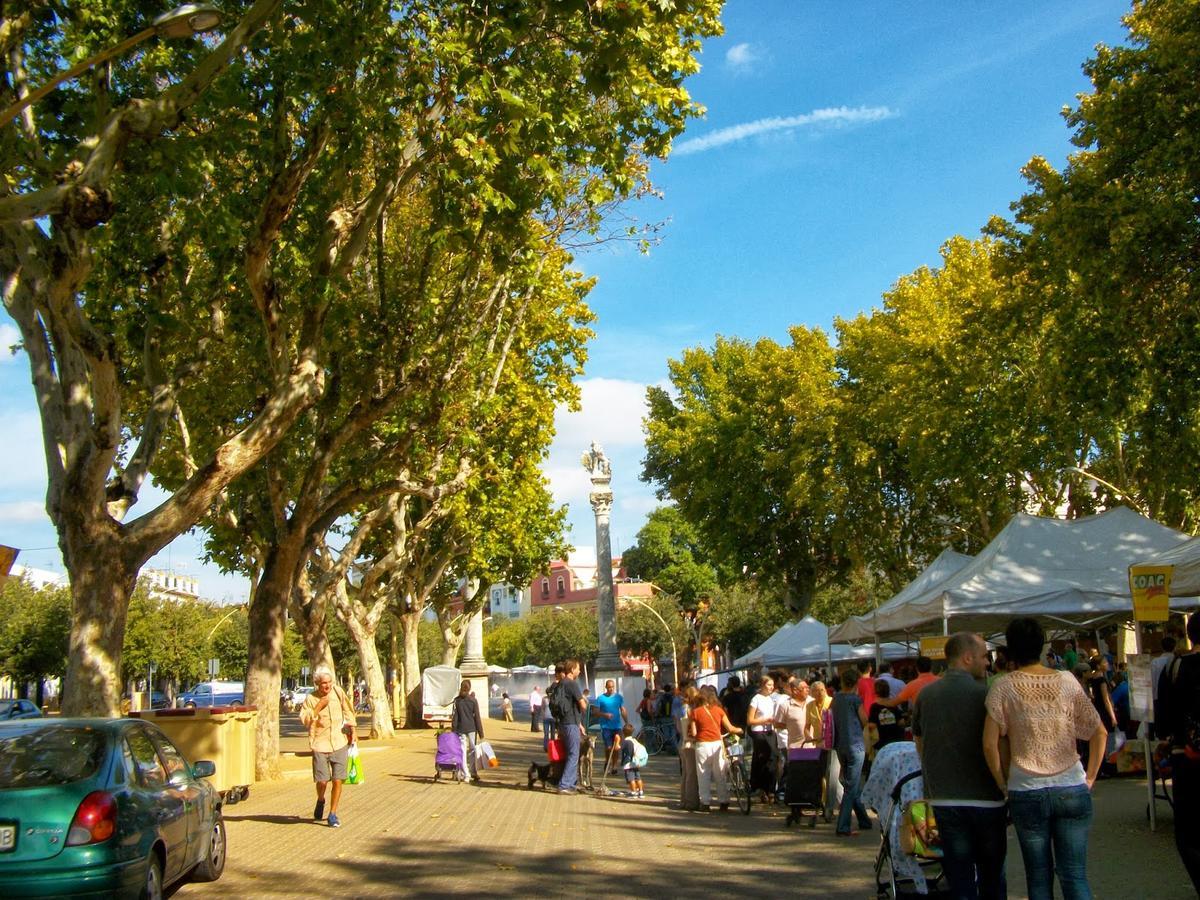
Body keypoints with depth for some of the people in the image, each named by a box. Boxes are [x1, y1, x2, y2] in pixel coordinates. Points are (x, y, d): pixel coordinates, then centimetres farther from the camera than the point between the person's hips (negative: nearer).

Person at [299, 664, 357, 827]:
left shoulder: (338, 692, 1)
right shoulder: (311, 699, -5)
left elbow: (348, 711, 13)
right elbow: (304, 720, -12)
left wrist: (351, 729, 12)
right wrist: (318, 707, -18)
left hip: (339, 743, 2)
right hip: (320, 744, -2)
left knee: (337, 780, -1)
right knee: (322, 781, -4)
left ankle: (333, 814, 13)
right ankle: (320, 801, 30)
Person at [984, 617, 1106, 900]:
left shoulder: (1003, 688, -5)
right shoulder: (1067, 681, 0)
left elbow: (989, 744, -8)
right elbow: (1099, 732, 0)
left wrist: (1002, 783, 4)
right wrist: (1090, 777, 7)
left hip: (1026, 794, -1)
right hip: (1072, 791, 1)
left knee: (1038, 876, 9)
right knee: (1075, 875, 4)